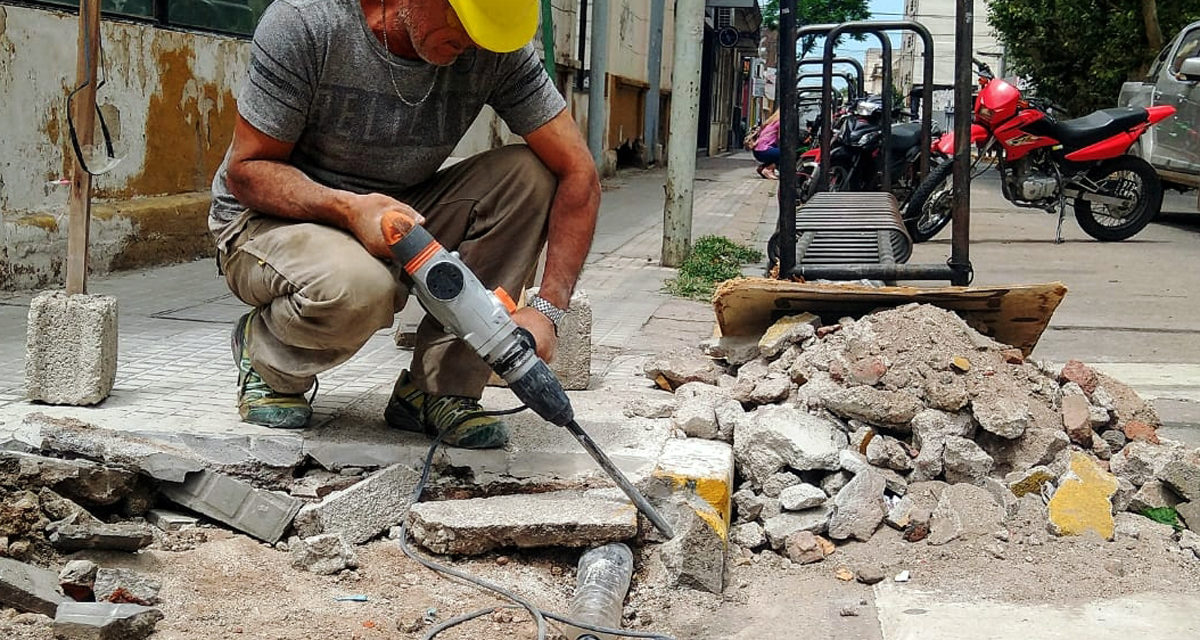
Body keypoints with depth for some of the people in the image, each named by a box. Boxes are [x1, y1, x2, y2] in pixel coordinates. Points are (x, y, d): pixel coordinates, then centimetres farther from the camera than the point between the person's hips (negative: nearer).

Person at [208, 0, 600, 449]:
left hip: (399, 222, 5)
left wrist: (546, 310, -26)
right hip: (270, 221, -4)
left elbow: (578, 172, -14)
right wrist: (350, 208, -36)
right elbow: (246, 171, -17)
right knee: (360, 288, -39)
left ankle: (437, 391, -15)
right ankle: (266, 358, -1)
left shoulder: (499, 52, -15)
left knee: (529, 174, -19)